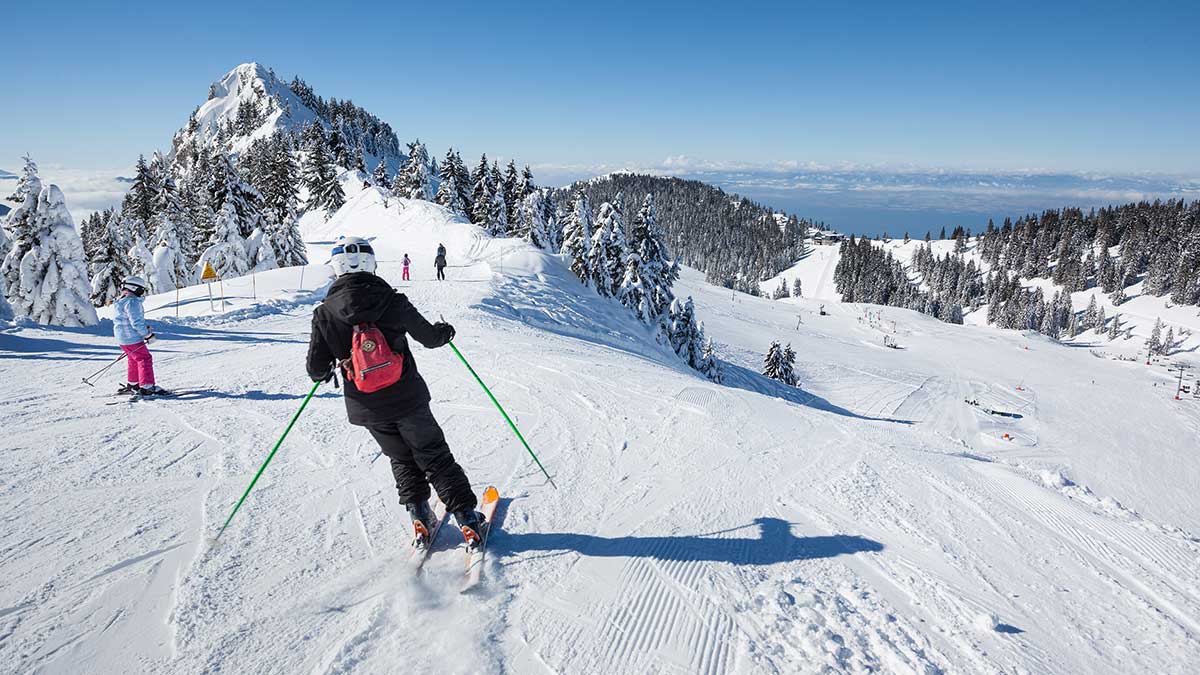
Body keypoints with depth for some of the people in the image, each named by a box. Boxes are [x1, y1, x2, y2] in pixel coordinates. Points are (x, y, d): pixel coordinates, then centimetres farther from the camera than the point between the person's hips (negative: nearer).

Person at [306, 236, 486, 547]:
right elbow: (430, 337, -3)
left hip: (367, 407, 2)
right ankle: (467, 518, 12)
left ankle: (419, 517, 20)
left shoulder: (325, 314, -8)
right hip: (407, 398, -2)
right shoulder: (392, 300, -12)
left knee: (402, 460, 23)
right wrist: (445, 331, 20)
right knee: (435, 457, 11)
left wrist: (324, 373, 19)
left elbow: (316, 368, -4)